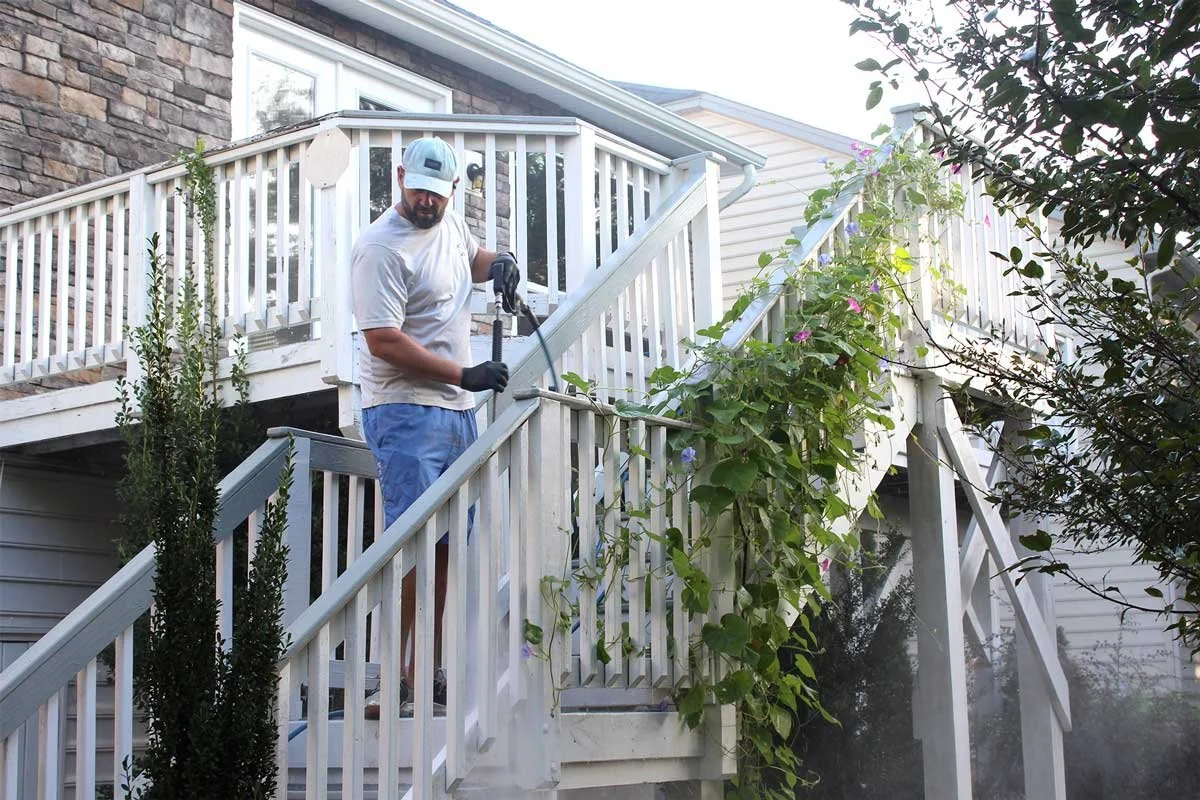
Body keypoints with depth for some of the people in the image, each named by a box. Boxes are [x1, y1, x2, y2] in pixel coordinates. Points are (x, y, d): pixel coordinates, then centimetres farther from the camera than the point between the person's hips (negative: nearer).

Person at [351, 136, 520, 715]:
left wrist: (498, 263, 11)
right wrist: (464, 375, -19)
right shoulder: (381, 247, -14)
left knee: (445, 544, 8)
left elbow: (471, 257, 35)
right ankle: (403, 674, -11)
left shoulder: (450, 223, 12)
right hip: (406, 411, -8)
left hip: (457, 409, 8)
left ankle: (432, 668, 14)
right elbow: (383, 341, -19)